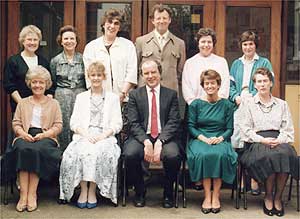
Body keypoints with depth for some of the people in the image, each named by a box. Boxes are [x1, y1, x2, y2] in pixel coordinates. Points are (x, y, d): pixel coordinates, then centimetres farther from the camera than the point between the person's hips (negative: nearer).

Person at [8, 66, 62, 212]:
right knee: (23, 149, -35)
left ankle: (32, 194, -31)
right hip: (25, 137, 2)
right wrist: (23, 133, -8)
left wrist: (44, 134, -11)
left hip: (46, 137, -1)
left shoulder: (53, 103, 19)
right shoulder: (23, 103, 24)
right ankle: (23, 194, -35)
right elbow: (16, 123, 14)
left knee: (36, 150, -36)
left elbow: (58, 125, 8)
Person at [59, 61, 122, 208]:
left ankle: (92, 190, -26)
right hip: (84, 136, 1)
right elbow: (74, 122, 11)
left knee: (99, 151, -35)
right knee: (80, 152, -33)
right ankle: (83, 190, -26)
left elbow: (117, 124, 8)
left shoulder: (113, 98, 18)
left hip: (104, 137, -1)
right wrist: (86, 134, -9)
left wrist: (103, 135, -10)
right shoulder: (81, 97, 22)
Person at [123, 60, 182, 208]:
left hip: (165, 137, 0)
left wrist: (159, 142, -16)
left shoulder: (171, 94, 10)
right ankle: (139, 192, -2)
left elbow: (174, 122, -1)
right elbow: (134, 123, 0)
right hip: (142, 137, 1)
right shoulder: (135, 95, 11)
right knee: (130, 154, -30)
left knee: (173, 155, -32)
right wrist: (146, 142, -17)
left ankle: (168, 193, -3)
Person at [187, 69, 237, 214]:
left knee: (221, 154, -34)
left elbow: (230, 129, 8)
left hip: (220, 140, 0)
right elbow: (190, 126, 3)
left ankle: (216, 196, -23)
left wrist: (220, 138, -12)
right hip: (200, 139, 0)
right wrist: (204, 138, -13)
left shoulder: (226, 105, 11)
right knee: (203, 155, -34)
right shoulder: (195, 104, 10)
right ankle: (207, 196, -26)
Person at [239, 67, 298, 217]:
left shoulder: (282, 104, 21)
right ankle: (268, 197, -17)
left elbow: (288, 129, 12)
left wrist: (279, 140, -10)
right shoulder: (248, 104, 15)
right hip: (257, 141, -2)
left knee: (286, 154, -34)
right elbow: (245, 129, 4)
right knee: (269, 156, -35)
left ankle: (278, 197, -19)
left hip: (278, 141, 2)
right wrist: (262, 140, -12)